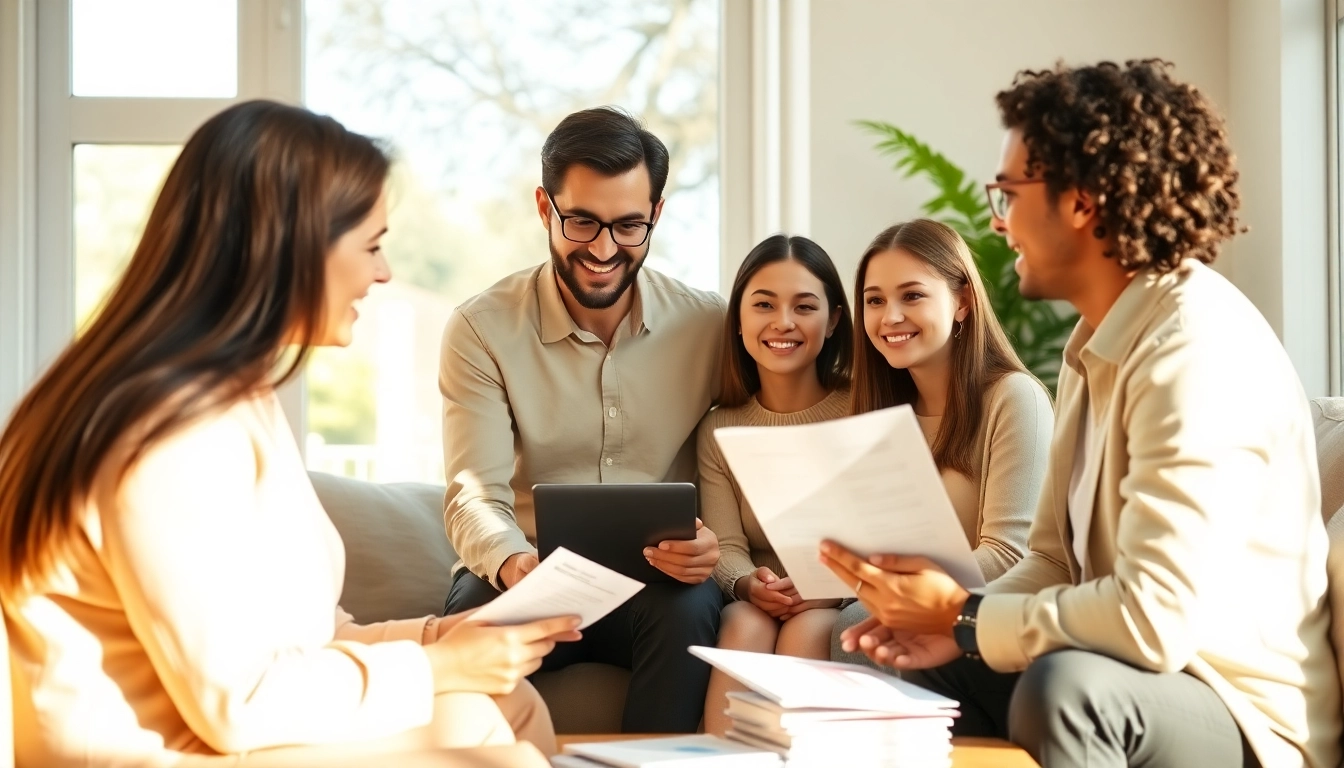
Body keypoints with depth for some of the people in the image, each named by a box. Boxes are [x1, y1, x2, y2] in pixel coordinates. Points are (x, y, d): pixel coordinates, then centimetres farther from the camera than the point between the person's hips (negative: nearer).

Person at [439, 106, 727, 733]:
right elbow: (475, 496, -9)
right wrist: (511, 562, -33)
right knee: (474, 618, -34)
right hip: (529, 580, -1)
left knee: (690, 610, -33)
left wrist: (715, 543, -23)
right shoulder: (481, 329, -2)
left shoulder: (709, 324, 1)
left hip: (657, 582, 1)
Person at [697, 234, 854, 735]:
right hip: (756, 604, 2)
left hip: (843, 606, -2)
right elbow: (726, 547, 0)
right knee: (745, 625, -30)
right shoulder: (719, 430, 9)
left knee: (807, 630, -33)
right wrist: (750, 585, -24)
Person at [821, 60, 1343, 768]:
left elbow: (1155, 620, -29)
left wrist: (964, 616, -17)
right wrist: (952, 625, -6)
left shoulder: (1196, 349, -21)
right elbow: (1055, 559, 13)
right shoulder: (1098, 345, 12)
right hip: (1143, 681, 10)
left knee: (1064, 684, -36)